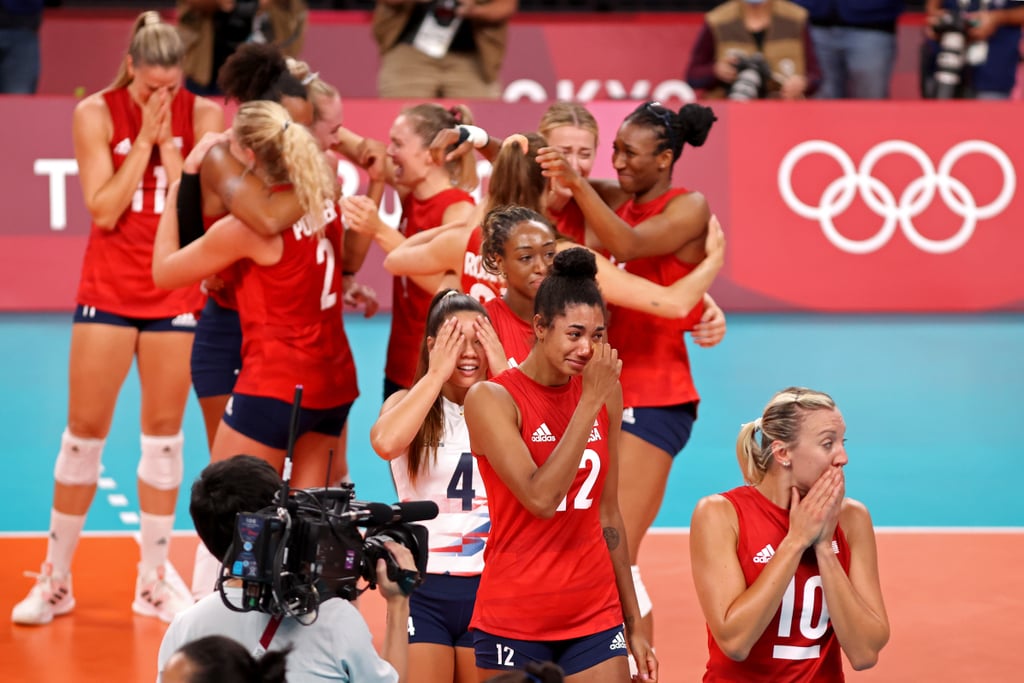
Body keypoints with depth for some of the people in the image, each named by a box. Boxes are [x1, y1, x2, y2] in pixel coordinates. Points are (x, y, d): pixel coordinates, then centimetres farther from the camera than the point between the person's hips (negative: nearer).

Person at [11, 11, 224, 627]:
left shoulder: (203, 116, -4)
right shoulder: (97, 114, -6)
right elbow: (104, 210, -13)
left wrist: (167, 144, -17)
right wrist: (143, 139, -16)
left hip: (177, 289, 1)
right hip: (109, 289, -1)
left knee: (164, 432, 6)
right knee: (85, 430, 1)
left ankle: (154, 581, 15)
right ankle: (56, 580, 11)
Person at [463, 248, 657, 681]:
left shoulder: (606, 393, 5)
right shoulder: (492, 398, -9)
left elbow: (607, 514, 13)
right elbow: (540, 498, -21)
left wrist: (633, 624, 14)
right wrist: (589, 402, -19)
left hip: (596, 617, 4)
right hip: (515, 621, -4)